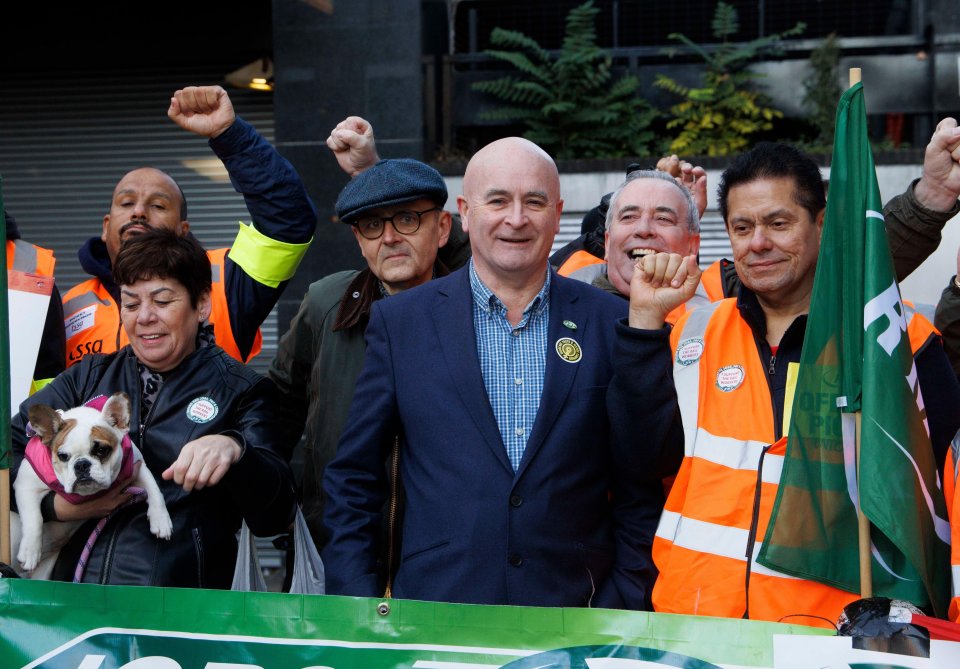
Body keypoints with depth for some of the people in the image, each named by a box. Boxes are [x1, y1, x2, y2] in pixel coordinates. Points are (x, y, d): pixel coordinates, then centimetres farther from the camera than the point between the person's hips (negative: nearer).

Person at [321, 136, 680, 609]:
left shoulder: (611, 323, 3)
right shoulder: (399, 321, 3)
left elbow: (642, 490, 6)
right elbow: (352, 484, 5)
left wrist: (621, 608, -1)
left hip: (574, 627, 1)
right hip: (434, 620, -1)